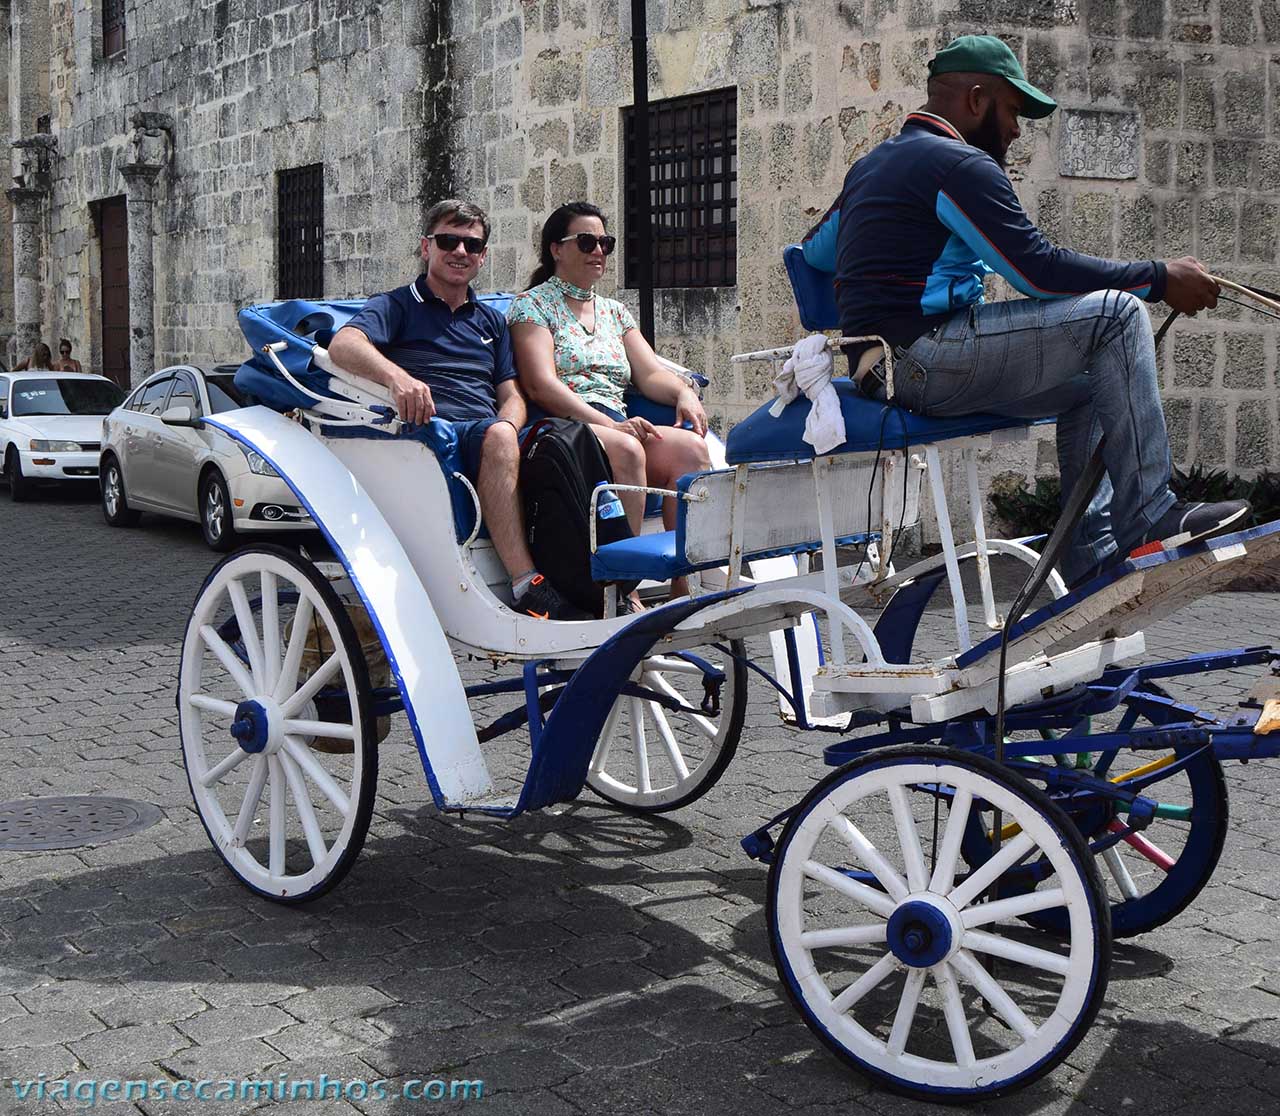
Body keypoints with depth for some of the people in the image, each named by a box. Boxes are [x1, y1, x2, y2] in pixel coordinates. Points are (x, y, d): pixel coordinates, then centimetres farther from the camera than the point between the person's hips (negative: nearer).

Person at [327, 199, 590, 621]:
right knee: (496, 437, -38)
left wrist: (509, 428, -5)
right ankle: (527, 587, -43)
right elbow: (343, 344, -9)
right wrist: (396, 376, -32)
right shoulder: (398, 306, 12)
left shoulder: (492, 321, 30)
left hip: (492, 437, 5)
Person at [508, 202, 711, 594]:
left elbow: (650, 373, 17)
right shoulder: (532, 305, 7)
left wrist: (683, 392, -8)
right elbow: (541, 385, -8)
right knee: (627, 451, -36)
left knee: (690, 447, -24)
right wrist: (608, 424, -20)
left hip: (618, 425, 6)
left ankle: (687, 586, -29)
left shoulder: (615, 312, 27)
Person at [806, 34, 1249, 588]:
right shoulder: (960, 164, -9)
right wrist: (1160, 279, -6)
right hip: (925, 360, -10)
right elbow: (1040, 270, -14)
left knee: (1087, 387, 21)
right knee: (1115, 314, -12)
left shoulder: (870, 164, 21)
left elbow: (814, 251, 31)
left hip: (880, 369, 10)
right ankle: (1146, 517, -13)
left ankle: (1093, 556, 15)